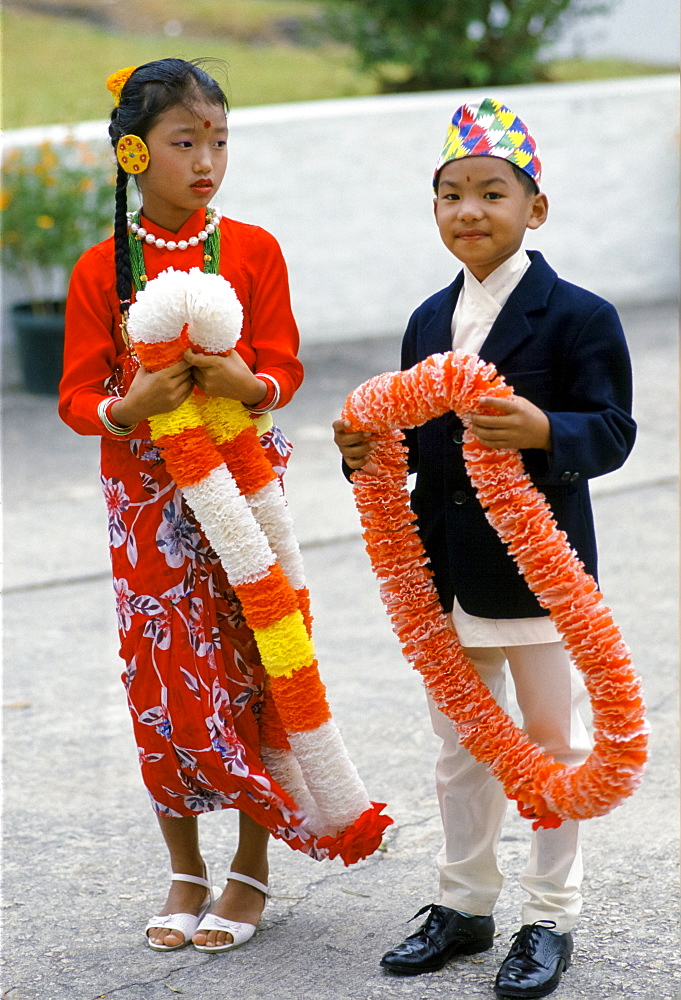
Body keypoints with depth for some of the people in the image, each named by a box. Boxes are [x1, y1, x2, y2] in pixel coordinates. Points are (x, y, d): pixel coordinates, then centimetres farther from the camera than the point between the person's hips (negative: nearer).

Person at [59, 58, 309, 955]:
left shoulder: (253, 250, -2)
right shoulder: (102, 269, -2)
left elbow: (284, 368, -3)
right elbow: (77, 394, -3)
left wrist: (249, 385, -25)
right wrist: (127, 408, -24)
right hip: (145, 499, 0)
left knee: (248, 675, 2)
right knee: (161, 680, 3)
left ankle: (252, 868, 17)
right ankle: (186, 872, 18)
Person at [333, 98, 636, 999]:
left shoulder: (577, 316, -11)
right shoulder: (429, 322, 9)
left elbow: (612, 431, -18)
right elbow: (417, 441, 13)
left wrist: (545, 432, -37)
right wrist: (368, 449, -8)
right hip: (447, 572, 6)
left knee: (552, 745, 8)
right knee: (461, 746, 16)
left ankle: (551, 919, 20)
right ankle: (465, 906, 30)